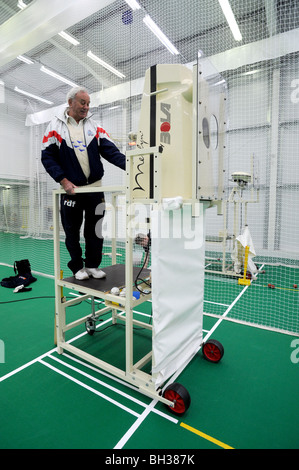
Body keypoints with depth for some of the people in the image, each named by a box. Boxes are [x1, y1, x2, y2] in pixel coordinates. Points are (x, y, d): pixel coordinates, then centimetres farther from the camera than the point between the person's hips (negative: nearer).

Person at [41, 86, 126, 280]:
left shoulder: (94, 126, 11)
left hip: (95, 187, 2)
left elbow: (110, 150, 1)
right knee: (72, 231, 5)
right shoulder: (56, 126, 4)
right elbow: (48, 157, 0)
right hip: (70, 189, -2)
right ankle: (78, 267, 22)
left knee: (95, 230, 6)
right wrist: (64, 181, -13)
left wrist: (128, 164, -17)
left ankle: (93, 265, 22)